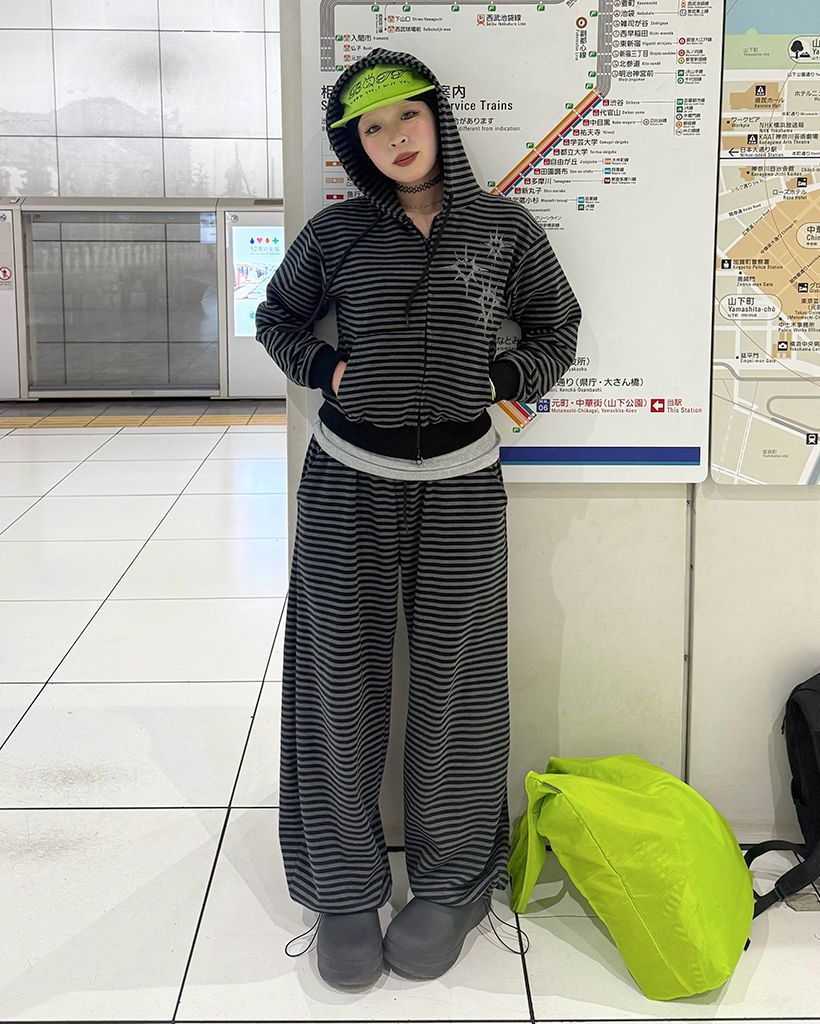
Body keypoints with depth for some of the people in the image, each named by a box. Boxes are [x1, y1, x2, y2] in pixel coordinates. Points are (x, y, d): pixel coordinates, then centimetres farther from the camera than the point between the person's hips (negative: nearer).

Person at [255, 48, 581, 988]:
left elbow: (554, 328, 16)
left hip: (459, 479, 0)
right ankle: (343, 888, 19)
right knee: (343, 679, 4)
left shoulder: (504, 228, 2)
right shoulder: (337, 232, 2)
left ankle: (451, 882, 24)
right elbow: (279, 319, 18)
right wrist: (327, 370, 2)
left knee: (453, 681, 6)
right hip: (348, 478, 1)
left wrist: (500, 381, 1)